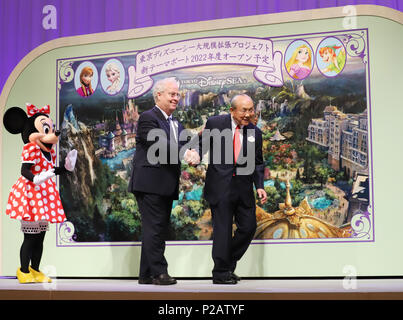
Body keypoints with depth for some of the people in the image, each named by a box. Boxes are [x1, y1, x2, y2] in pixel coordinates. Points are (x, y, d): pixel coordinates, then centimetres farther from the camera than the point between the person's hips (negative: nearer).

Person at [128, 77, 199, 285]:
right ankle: (158, 272, -5)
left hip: (166, 186, 9)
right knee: (154, 229, -8)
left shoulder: (176, 124, 20)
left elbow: (182, 146, 7)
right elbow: (160, 143, -19)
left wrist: (193, 154, -16)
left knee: (158, 230, 10)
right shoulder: (148, 118, -6)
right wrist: (185, 153, -27)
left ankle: (147, 274, 16)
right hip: (150, 183, -9)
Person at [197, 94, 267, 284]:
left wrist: (260, 186, 2)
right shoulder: (215, 123, -2)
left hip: (244, 187, 4)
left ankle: (228, 265, 26)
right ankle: (220, 273, 11)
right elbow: (202, 145, 2)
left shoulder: (255, 133, 8)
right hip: (220, 186, -4)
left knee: (248, 226, 6)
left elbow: (257, 163, 13)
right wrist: (195, 156, -21)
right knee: (222, 229, -2)